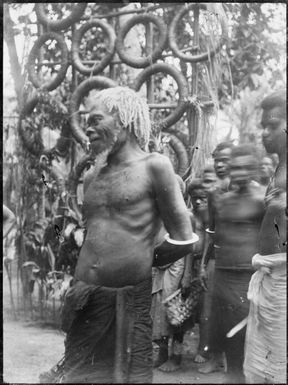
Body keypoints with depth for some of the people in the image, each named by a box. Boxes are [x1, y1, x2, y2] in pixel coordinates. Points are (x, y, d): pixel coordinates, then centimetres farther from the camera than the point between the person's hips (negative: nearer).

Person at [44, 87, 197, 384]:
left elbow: (182, 240, -4)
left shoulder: (154, 166, -4)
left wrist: (137, 262, 5)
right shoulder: (91, 177, 13)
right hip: (85, 300, 5)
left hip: (129, 301, -5)